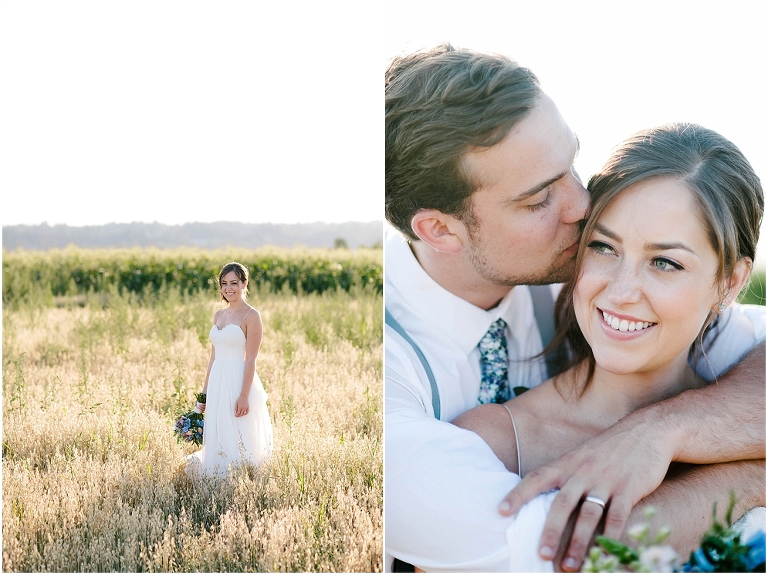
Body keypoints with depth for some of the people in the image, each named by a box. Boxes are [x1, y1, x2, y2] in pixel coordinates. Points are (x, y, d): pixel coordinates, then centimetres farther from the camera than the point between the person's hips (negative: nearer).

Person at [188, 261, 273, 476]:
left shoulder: (251, 316, -8)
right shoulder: (218, 315, 13)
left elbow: (250, 360, -13)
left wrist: (244, 396, -19)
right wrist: (205, 392, 14)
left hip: (239, 383, -7)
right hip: (217, 382, 7)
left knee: (238, 441, -5)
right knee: (217, 440, 10)